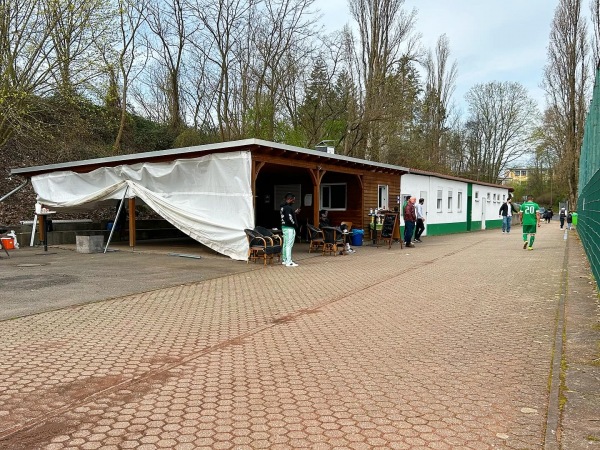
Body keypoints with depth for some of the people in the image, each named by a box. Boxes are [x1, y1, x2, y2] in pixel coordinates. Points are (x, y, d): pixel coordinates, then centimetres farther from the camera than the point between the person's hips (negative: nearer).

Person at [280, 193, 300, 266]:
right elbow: (289, 218, -25)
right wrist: (295, 224, -9)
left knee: (285, 244, 15)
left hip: (284, 227, 10)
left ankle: (284, 260, 23)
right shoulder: (288, 207, -19)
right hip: (289, 228, -10)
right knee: (289, 245, -8)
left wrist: (295, 212, 15)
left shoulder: (282, 206, 12)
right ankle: (288, 262, -7)